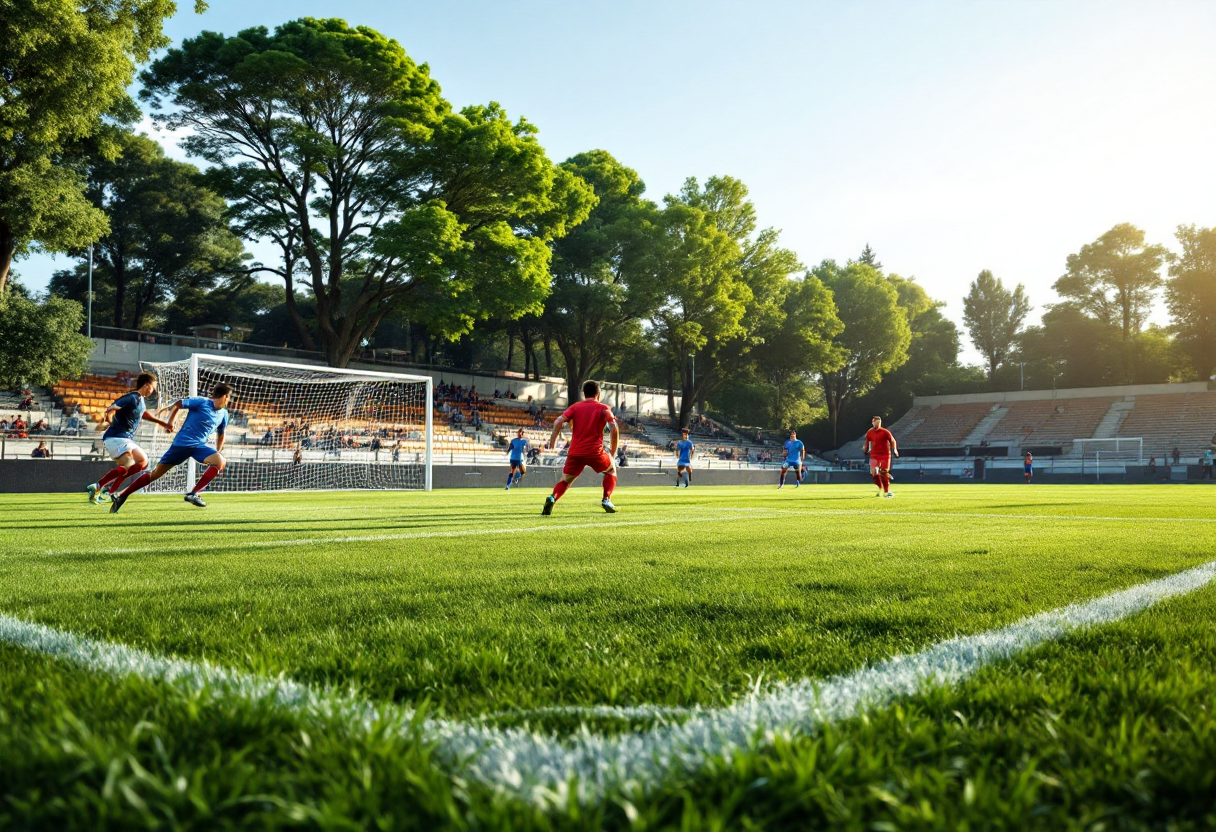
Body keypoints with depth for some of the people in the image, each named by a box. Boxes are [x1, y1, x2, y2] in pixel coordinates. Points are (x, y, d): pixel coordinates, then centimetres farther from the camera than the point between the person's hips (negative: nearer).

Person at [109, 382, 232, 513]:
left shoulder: (223, 414, 8)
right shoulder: (201, 402, -8)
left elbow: (220, 434, 23)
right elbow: (176, 405, 0)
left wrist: (217, 452, 21)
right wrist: (169, 424, 2)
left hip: (199, 446, 4)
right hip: (181, 443, -4)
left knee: (221, 462, -22)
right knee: (156, 474, -1)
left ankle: (193, 494, -20)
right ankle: (122, 496, 11)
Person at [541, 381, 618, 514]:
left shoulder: (575, 406, 13)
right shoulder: (603, 408, 7)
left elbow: (558, 422, -2)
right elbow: (614, 429, -6)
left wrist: (553, 440, 6)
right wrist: (612, 451, 2)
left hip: (575, 452, 2)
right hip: (595, 452, -1)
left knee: (565, 480, 13)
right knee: (611, 470, 25)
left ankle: (552, 498, -17)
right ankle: (606, 500, 10)